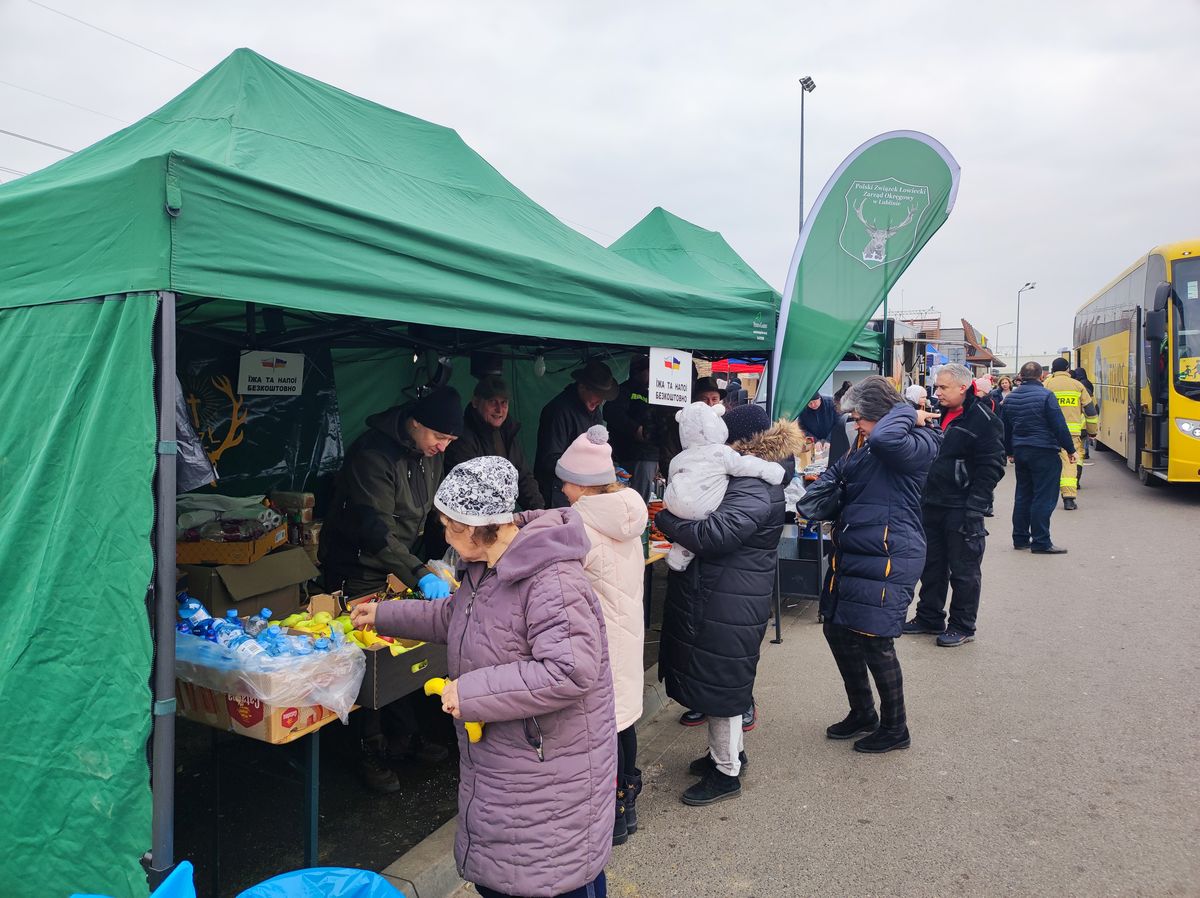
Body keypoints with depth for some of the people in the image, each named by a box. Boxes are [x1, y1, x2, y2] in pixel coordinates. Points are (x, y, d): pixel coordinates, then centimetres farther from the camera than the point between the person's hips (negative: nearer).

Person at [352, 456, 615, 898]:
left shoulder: (554, 582, -29)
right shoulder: (485, 569, 5)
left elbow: (569, 671, -36)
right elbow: (452, 617, 24)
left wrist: (474, 691, -29)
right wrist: (384, 615, 26)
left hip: (551, 775, -9)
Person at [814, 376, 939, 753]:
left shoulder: (917, 445, -14)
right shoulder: (864, 446, 14)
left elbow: (885, 438, -36)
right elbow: (837, 473, 28)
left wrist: (909, 414, -17)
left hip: (888, 559, -10)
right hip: (852, 555, 10)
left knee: (875, 642, -3)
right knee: (837, 631, 15)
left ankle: (895, 729, 19)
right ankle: (862, 714, 34)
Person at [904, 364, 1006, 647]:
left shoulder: (983, 420, -13)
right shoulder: (940, 414, 10)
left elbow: (991, 468, -16)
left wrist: (974, 507, -20)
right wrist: (922, 495, 13)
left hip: (962, 509, -8)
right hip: (932, 505, 8)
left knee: (964, 571, 4)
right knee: (931, 565, 16)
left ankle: (963, 627, 16)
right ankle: (929, 618, 29)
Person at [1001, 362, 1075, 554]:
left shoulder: (1010, 398, 7)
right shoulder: (1045, 396, -12)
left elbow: (1005, 429, 15)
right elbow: (1059, 426, -12)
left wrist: (1009, 452, 25)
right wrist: (1070, 449, -3)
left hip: (1020, 452, 7)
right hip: (1044, 452, -6)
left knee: (1023, 495, 14)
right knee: (1044, 498, -3)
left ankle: (1020, 538, 18)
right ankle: (1041, 543, -2)